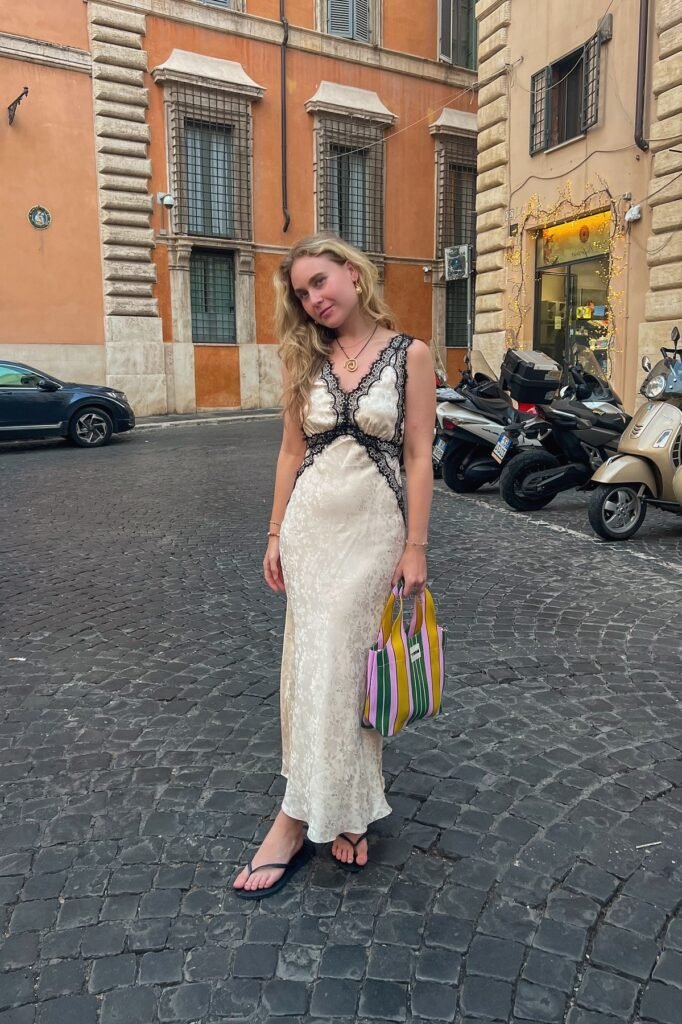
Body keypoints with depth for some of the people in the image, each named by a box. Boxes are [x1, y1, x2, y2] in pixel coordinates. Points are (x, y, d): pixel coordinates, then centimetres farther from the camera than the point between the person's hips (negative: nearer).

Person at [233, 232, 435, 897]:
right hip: (310, 523, 3)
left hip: (375, 525, -3)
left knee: (355, 661, 1)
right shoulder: (305, 358, 6)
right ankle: (345, 809, 24)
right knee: (315, 660, 6)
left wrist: (414, 546, -9)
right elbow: (292, 451, 9)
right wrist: (276, 534, 6)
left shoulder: (409, 354, -3)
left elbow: (418, 457, -6)